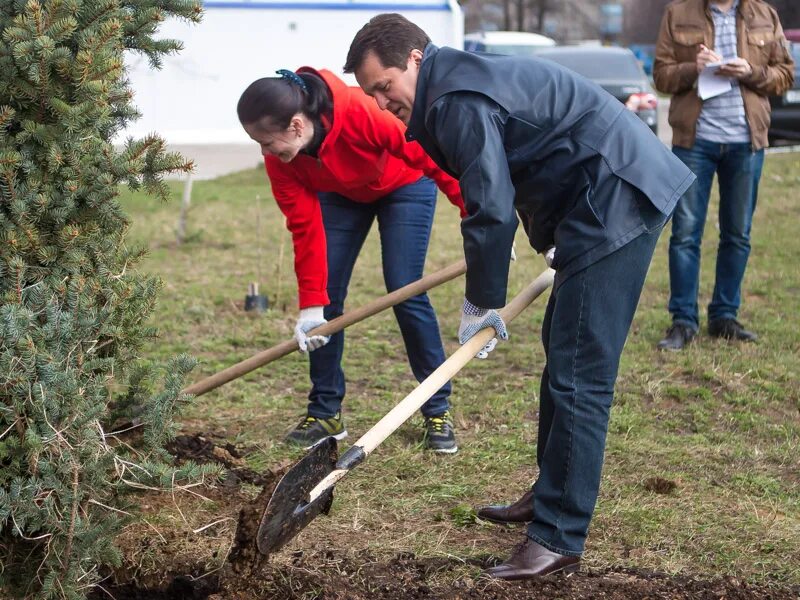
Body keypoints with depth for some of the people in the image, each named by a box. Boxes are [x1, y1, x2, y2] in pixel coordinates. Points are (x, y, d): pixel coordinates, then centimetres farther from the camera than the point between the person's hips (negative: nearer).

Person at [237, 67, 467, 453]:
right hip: (341, 195, 5)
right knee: (327, 295, -5)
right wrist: (311, 303, -22)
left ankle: (438, 410, 0)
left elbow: (432, 154, -33)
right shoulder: (279, 159, -25)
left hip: (404, 185, -4)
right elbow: (305, 227, -19)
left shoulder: (361, 114, -41)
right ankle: (325, 411, 7)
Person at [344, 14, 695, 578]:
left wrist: (481, 304, -9)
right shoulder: (461, 80, 17)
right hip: (604, 199, 12)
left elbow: (492, 212, -20)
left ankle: (560, 538, -9)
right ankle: (551, 496, 32)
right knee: (562, 350, 20)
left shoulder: (458, 101, -17)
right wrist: (554, 245, 30)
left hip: (616, 198, -12)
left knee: (578, 375, -12)